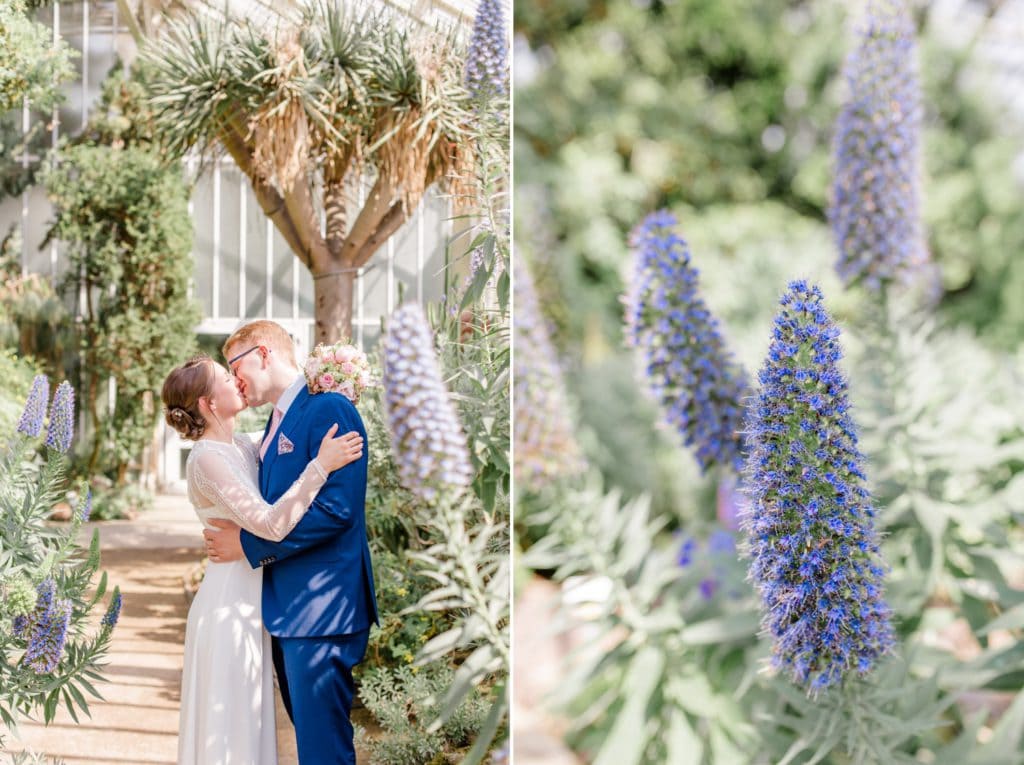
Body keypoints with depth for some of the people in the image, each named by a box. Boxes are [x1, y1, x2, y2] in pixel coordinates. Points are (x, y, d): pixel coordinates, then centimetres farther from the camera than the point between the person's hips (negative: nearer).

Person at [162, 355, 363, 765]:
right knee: (229, 724, 1)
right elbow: (270, 524, -27)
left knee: (248, 723, 17)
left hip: (249, 603, 8)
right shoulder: (206, 460, -19)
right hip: (229, 604, -8)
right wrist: (321, 466, -29)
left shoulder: (242, 447, 6)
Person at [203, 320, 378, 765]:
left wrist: (249, 544, -16)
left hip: (321, 609, -10)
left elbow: (336, 508, -22)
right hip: (287, 607, 10)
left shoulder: (327, 409, -13)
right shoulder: (278, 421, 17)